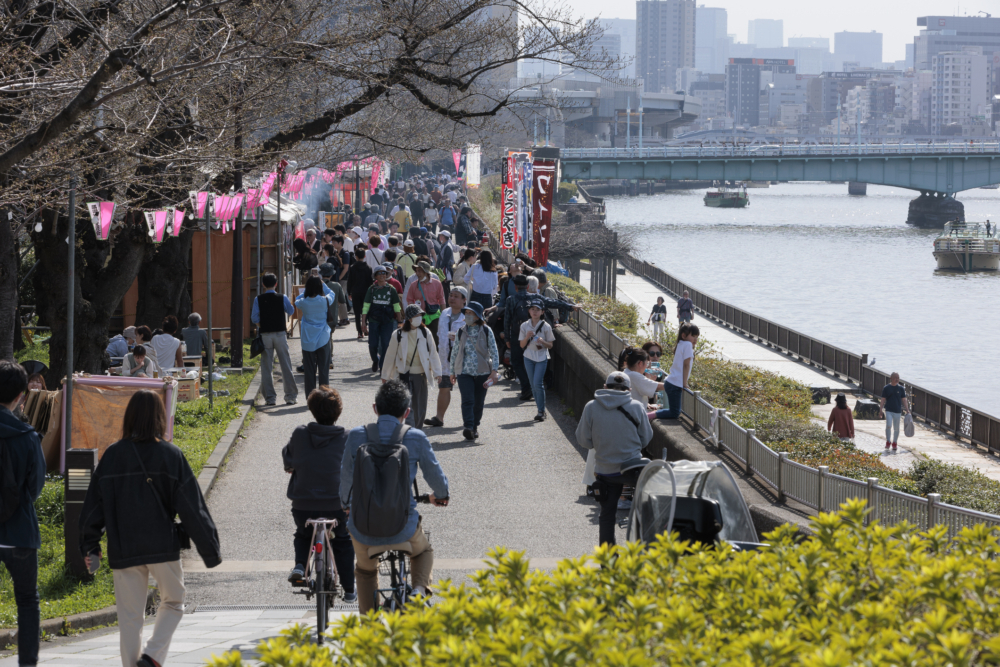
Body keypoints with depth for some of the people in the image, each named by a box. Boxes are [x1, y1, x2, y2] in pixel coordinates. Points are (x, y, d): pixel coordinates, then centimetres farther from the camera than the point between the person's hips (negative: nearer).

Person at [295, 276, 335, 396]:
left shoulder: (303, 302, -9)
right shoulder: (326, 300, -10)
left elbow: (296, 301, 16)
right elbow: (332, 294, 14)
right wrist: (322, 283, 25)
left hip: (308, 341, 1)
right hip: (323, 340, -1)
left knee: (309, 370, 6)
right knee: (323, 369, 6)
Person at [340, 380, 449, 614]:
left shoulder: (357, 436, -5)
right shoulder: (415, 438, -7)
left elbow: (346, 476, 5)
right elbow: (435, 475, 4)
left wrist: (346, 503, 27)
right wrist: (440, 495, 28)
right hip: (403, 528, -1)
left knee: (365, 570, 32)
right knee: (423, 551, 34)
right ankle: (419, 590, 8)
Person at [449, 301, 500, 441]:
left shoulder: (486, 331, 1)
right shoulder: (461, 332, 5)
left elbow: (494, 352, 1)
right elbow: (454, 352, 12)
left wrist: (494, 371, -9)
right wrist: (453, 372, 14)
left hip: (482, 372, 0)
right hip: (465, 372, 0)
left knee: (479, 402, 8)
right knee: (467, 400, -16)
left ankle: (475, 426, 25)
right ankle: (468, 427, -24)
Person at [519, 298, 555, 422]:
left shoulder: (546, 326, -3)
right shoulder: (524, 326, 3)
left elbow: (550, 345, 2)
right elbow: (522, 345, 5)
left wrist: (542, 342, -19)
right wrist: (527, 337, -14)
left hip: (542, 357, -3)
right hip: (529, 357, 3)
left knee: (538, 384, -13)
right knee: (533, 385, 5)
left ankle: (541, 411, -7)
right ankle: (541, 410, 15)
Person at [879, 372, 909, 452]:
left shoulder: (900, 388, 5)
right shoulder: (886, 388, 3)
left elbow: (904, 400, 8)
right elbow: (883, 400, 6)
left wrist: (907, 410, 2)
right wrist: (881, 410, 1)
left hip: (897, 411, 1)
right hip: (888, 410, -1)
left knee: (896, 428, 7)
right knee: (888, 426, -16)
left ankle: (894, 443, 22)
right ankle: (888, 442, -3)